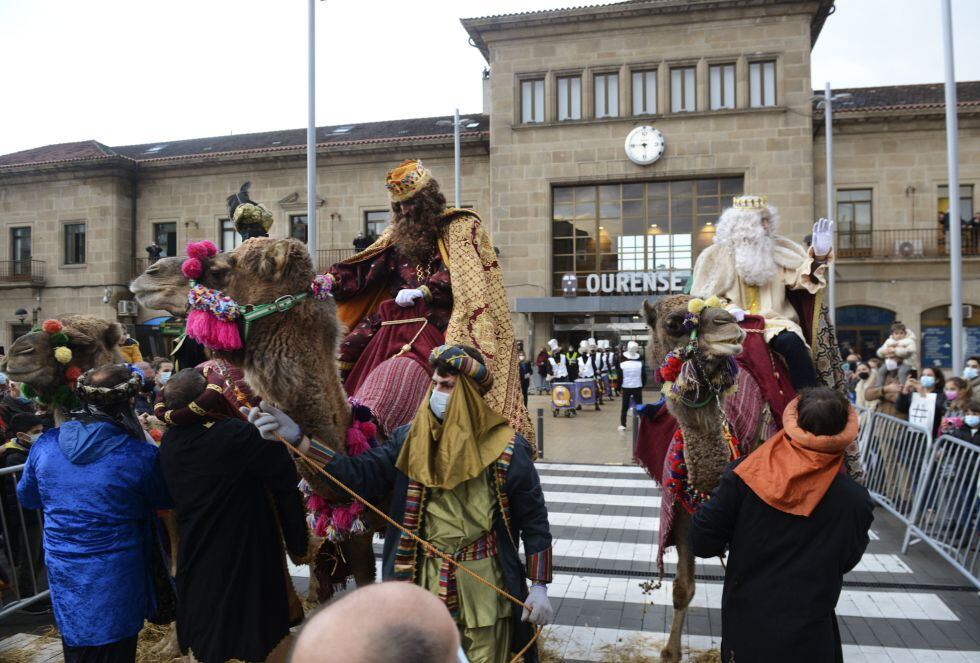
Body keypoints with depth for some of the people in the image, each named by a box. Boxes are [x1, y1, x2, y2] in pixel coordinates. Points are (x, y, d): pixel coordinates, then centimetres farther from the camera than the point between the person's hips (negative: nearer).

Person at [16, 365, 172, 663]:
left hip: (63, 573, 4)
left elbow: (27, 497, 10)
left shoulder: (45, 445, -8)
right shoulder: (140, 454, -21)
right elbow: (164, 501, -2)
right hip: (115, 580, -4)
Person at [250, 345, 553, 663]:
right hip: (425, 580, 3)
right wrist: (297, 438, -19)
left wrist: (540, 586, -5)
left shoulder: (506, 448, -12)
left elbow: (533, 519, -5)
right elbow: (362, 473, -10)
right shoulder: (411, 438, -3)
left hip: (485, 583, -3)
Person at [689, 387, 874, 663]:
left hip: (743, 620, 1)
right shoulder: (855, 500, -17)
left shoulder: (747, 473, -19)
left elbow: (702, 543, -13)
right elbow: (846, 561, 1)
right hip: (804, 634, 0)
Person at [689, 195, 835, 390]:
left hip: (774, 323, 2)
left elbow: (803, 277, 8)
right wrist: (726, 308, -13)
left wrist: (818, 256, -10)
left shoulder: (779, 249, 15)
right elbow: (701, 297, 5)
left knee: (791, 342, -29)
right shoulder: (715, 255, 6)